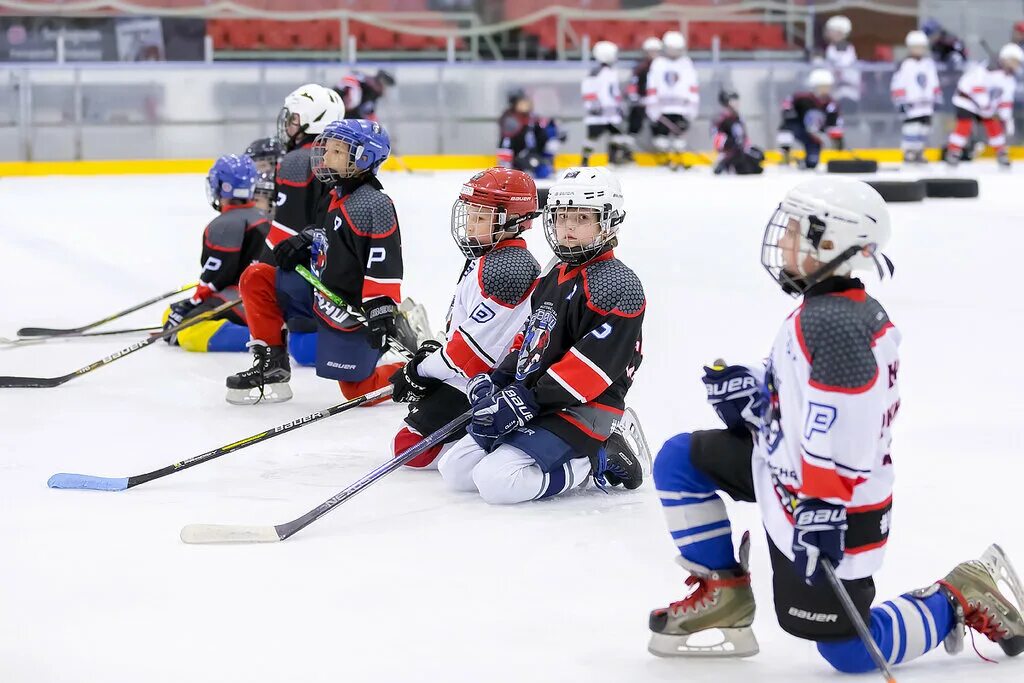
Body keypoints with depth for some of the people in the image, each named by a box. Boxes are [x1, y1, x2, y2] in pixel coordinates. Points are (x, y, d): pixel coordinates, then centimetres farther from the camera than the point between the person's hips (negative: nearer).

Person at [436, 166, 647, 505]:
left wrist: (528, 401, -23)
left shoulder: (617, 286, -13)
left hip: (582, 412, -10)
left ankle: (597, 461, -4)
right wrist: (496, 379, 4)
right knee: (454, 469, 3)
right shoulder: (554, 279, 18)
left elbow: (591, 365, -21)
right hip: (532, 404, 10)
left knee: (497, 481, -25)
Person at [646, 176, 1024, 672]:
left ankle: (959, 603, 10)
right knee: (680, 460, 13)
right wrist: (752, 392, 3)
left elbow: (840, 429, -32)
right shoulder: (859, 311, 7)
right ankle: (723, 594, 16)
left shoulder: (828, 321, -25)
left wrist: (820, 511, -32)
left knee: (847, 650, -3)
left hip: (828, 506, -10)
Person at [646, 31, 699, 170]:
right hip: (662, 107, 0)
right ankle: (664, 157, 17)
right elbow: (652, 88, -1)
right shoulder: (657, 64, 1)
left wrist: (691, 109, -4)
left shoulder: (687, 64, 4)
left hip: (681, 107, 0)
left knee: (679, 133, 0)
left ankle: (677, 159, 13)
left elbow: (693, 88, 2)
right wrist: (653, 110, -6)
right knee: (661, 132, -1)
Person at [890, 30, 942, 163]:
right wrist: (901, 102, -13)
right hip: (911, 104, -6)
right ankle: (908, 153, -4)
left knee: (924, 127, 6)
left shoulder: (929, 64, 12)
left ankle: (919, 152, 14)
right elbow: (897, 85, -11)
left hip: (926, 104, 6)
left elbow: (934, 83, 20)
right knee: (912, 127, -11)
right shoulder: (904, 65, -9)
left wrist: (936, 98, 17)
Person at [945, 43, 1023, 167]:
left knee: (994, 126, 5)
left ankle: (1002, 153, 16)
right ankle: (952, 152, -15)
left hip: (986, 105, 8)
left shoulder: (1010, 80, 4)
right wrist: (986, 105, -31)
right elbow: (976, 87, -31)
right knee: (964, 126, -19)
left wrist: (1007, 118, 2)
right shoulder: (989, 69, -26)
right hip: (967, 99, -8)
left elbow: (1006, 100, 8)